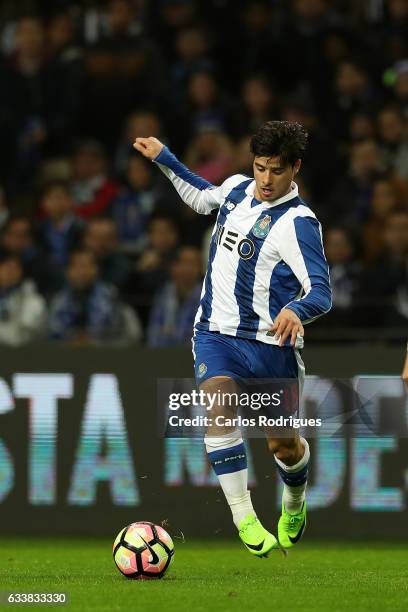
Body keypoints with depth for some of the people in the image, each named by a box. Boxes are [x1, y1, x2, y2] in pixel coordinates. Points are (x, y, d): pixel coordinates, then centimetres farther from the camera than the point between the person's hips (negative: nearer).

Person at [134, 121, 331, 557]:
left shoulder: (297, 223, -17)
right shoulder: (237, 188, 4)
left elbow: (321, 291, -25)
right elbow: (201, 197, 30)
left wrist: (296, 310, -46)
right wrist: (165, 160, 27)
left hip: (270, 343, -4)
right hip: (216, 333, 4)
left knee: (283, 444, 6)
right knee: (219, 409, -24)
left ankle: (294, 504, 41)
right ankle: (244, 518, -25)